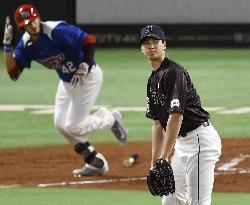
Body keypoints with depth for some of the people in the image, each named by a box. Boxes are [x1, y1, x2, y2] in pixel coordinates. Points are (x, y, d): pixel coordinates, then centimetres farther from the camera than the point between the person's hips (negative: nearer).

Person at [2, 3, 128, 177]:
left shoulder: (56, 31, -27)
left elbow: (89, 40, -26)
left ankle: (111, 119, 17)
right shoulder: (27, 43, -6)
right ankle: (96, 162, 17)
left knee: (73, 126, -9)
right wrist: (7, 45, -18)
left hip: (88, 77, -8)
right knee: (61, 124, 7)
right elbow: (13, 73, -9)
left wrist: (84, 66, -33)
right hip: (66, 81, 8)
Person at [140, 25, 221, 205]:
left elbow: (176, 116, -24)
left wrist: (165, 157, -26)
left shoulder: (174, 72, -15)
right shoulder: (153, 80, 15)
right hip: (182, 142, 10)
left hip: (201, 140, -10)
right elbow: (158, 124, 18)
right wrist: (155, 161, 13)